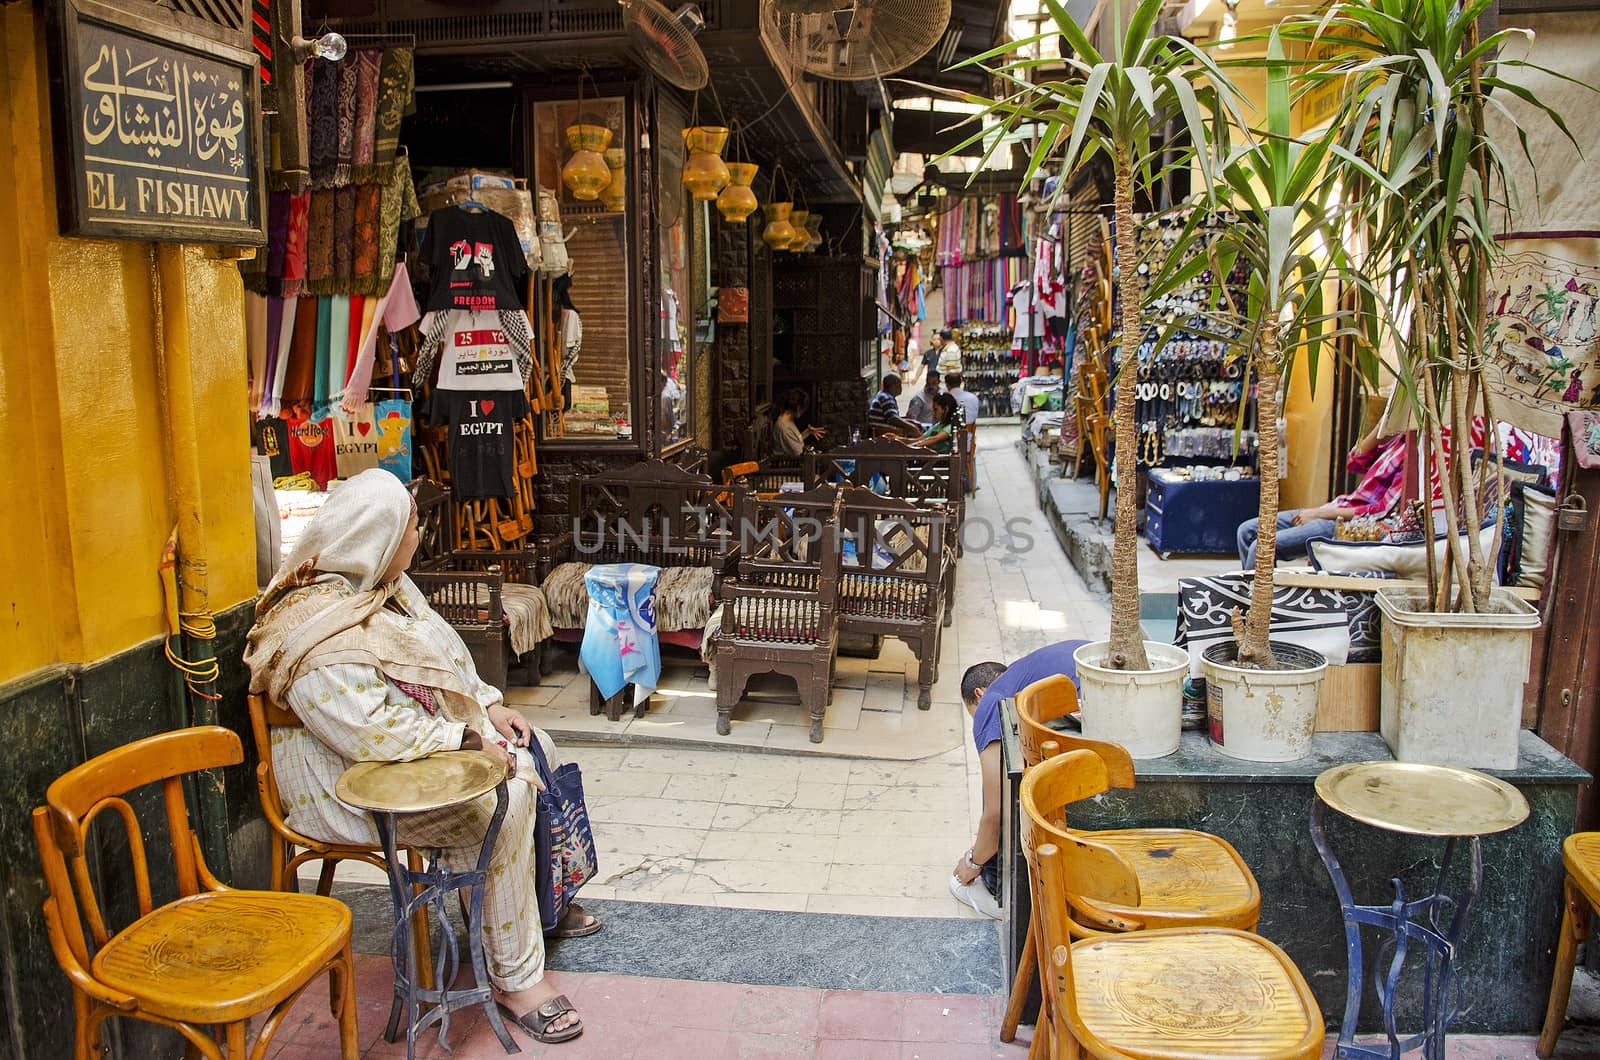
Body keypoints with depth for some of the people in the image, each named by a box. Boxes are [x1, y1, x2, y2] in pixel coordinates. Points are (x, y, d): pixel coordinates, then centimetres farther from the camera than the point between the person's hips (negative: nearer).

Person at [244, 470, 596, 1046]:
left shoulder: (384, 585, 4)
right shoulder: (320, 631, -28)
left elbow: (442, 654, 16)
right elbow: (369, 733, -32)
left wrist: (489, 702, 6)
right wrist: (466, 738, -25)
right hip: (353, 783, -11)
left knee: (537, 750, 7)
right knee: (504, 799, -25)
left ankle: (543, 900, 25)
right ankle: (514, 977, -13)